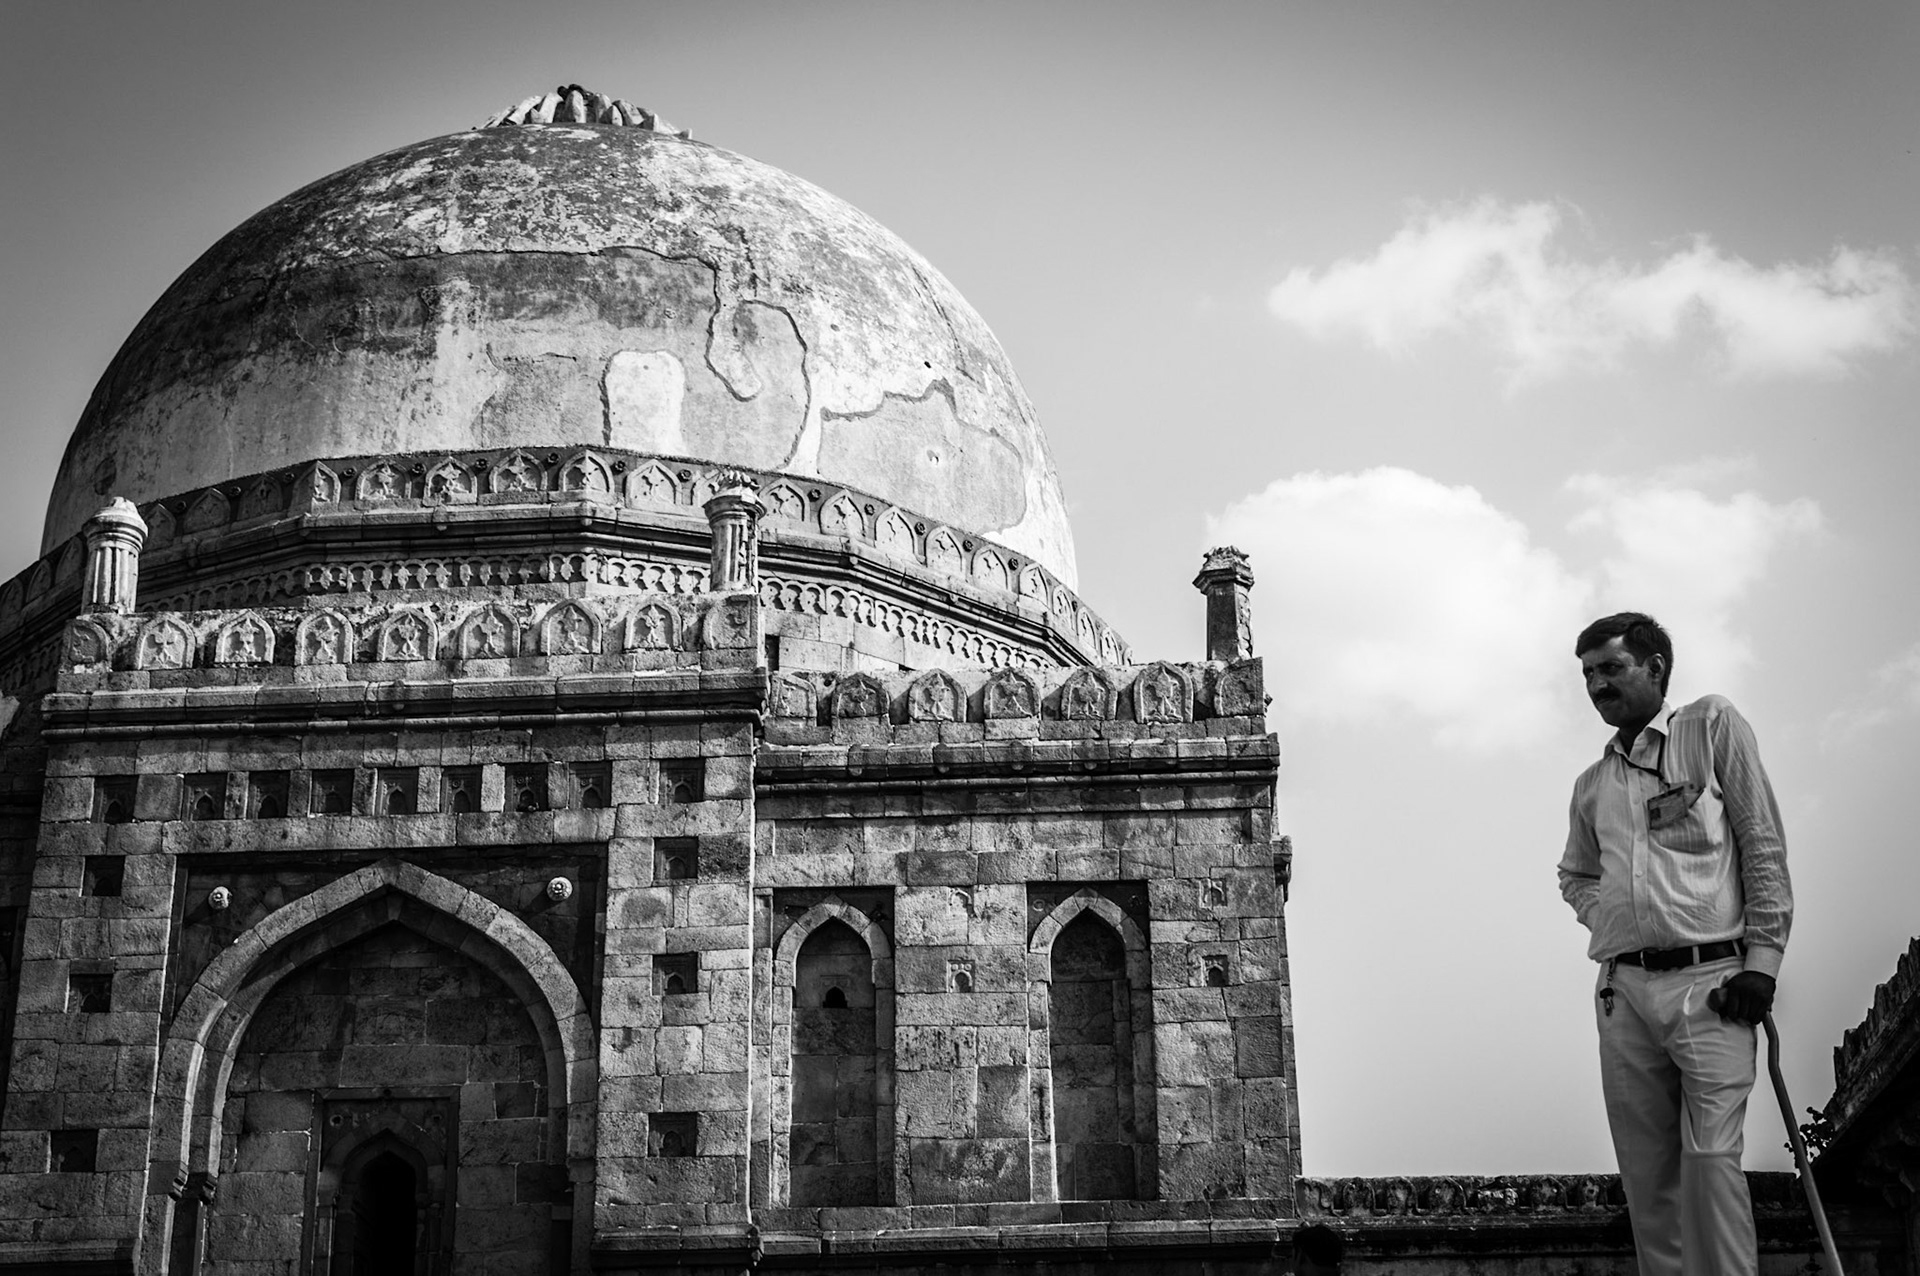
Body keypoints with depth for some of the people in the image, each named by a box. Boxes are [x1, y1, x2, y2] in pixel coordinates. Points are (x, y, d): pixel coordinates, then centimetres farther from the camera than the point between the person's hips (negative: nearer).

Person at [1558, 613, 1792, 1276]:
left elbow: (1764, 846, 1)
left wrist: (1762, 958, -7)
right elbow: (1575, 875, 33)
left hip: (1709, 978, -5)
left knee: (1710, 1158, -16)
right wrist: (1609, 919, 11)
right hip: (1624, 990, 5)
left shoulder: (1714, 725, 6)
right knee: (1646, 1171, 2)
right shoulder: (1591, 784, 19)